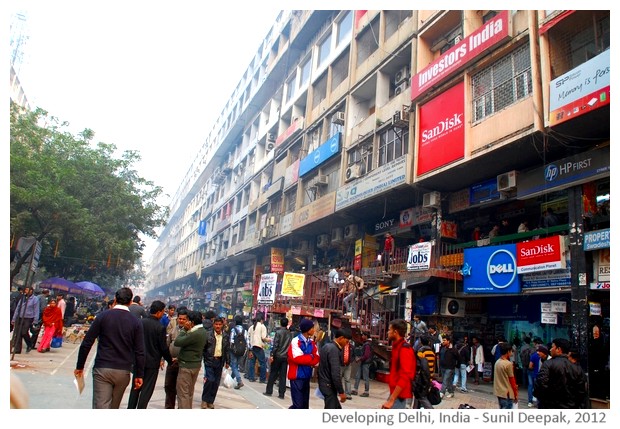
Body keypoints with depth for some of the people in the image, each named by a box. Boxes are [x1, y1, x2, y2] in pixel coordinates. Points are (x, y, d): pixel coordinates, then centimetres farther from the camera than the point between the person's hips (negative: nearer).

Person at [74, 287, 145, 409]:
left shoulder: (103, 316, -2)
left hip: (102, 369, -2)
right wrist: (139, 375, 5)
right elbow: (139, 352, -2)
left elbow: (86, 343, -3)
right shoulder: (136, 322, 0)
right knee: (113, 408, 20)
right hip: (123, 372, 2)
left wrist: (80, 367, 8)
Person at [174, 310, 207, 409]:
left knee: (182, 393, -1)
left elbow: (177, 342, -21)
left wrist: (184, 329, -13)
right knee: (189, 392, 19)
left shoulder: (195, 334, -24)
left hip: (186, 366, -9)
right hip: (196, 365, 10)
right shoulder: (203, 331, 5)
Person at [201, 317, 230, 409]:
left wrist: (227, 362, 11)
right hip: (209, 360, -4)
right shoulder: (208, 334, -5)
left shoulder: (225, 336, 6)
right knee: (210, 380, -12)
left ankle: (210, 401, 21)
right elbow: (203, 347, -4)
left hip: (219, 361, 4)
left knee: (216, 382, 7)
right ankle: (204, 400, 8)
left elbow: (227, 350, 12)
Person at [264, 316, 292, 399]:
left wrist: (272, 355, -10)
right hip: (286, 357, 3)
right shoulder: (290, 334, 4)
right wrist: (288, 355, 9)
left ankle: (269, 391, 12)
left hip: (278, 356, -3)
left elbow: (275, 345, -13)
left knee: (273, 374, 8)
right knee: (283, 376, 5)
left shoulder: (278, 332, -8)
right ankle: (281, 394, 5)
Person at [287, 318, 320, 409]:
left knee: (305, 404, 11)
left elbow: (317, 358, 2)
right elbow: (298, 358, -21)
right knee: (298, 404, -8)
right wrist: (311, 357, -7)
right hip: (297, 376, -7)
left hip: (307, 376, 7)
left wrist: (305, 360, -16)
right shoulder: (296, 341, -14)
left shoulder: (311, 342, 8)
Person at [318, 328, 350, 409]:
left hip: (324, 383, 10)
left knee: (337, 408, 18)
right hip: (329, 385, -10)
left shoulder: (327, 346, 9)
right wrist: (341, 392, -19)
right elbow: (335, 374, -25)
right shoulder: (334, 349, -21)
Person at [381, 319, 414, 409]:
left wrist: (391, 400, -25)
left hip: (400, 396, -10)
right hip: (395, 393, 10)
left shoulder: (405, 349, -17)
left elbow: (404, 377, -25)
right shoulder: (397, 347, 14)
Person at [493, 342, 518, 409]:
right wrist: (516, 394, -3)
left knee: (502, 410, 17)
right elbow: (512, 380, -13)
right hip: (507, 393, -8)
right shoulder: (508, 364, -18)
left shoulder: (497, 362, 5)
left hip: (499, 391, 8)